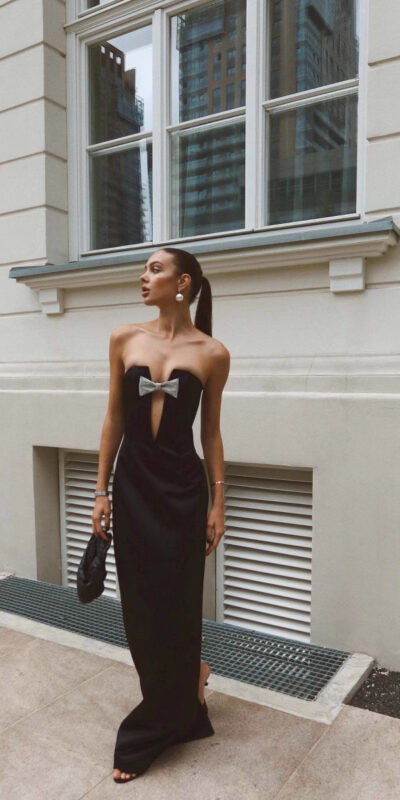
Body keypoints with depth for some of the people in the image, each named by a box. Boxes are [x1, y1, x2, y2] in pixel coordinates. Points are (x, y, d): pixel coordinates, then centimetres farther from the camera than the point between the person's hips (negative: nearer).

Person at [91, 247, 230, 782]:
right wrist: (101, 490, 4)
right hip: (133, 486, 3)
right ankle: (188, 685, 44)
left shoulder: (212, 353, -4)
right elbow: (114, 420, 5)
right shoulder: (124, 339, 2)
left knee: (175, 602, 5)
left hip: (183, 489, -3)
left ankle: (146, 736, 28)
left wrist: (218, 503, 1)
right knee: (139, 602, 13)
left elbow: (211, 433, 2)